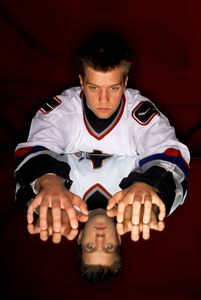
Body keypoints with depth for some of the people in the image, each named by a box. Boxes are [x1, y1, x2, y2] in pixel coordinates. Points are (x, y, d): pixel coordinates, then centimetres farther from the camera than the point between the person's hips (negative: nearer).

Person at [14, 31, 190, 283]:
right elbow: (35, 147, -26)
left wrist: (146, 185, -55)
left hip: (130, 211, 0)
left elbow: (169, 152, -28)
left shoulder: (142, 112, -13)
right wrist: (49, 182, -53)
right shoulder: (61, 107, -10)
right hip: (66, 213, 0)